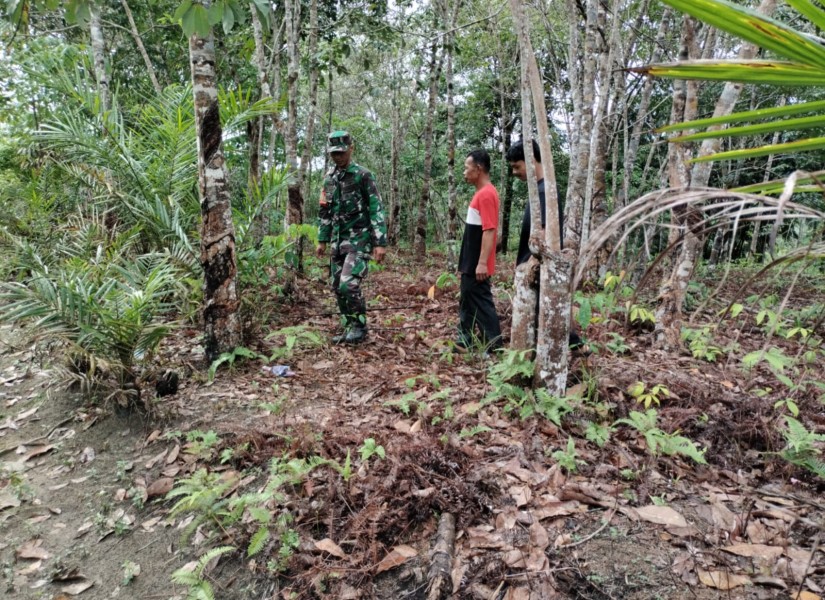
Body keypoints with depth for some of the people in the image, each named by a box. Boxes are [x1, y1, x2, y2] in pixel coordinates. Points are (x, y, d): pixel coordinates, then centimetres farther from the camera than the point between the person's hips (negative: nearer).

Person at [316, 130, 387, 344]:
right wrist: (322, 240, 14)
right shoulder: (329, 178, 12)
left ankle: (360, 327, -1)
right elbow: (324, 212, 18)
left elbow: (376, 210, -11)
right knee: (337, 286, 7)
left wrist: (380, 243, -17)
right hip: (337, 241, 7)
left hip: (358, 240, -7)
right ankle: (349, 327, 19)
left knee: (348, 284, -19)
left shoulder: (363, 176, -8)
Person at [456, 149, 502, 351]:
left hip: (477, 265, -10)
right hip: (471, 263, 10)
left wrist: (482, 263, -26)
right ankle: (465, 341, 24)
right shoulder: (481, 193, 14)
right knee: (467, 301, 15)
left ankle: (494, 344, 6)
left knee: (480, 302, -3)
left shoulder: (486, 194, -18)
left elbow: (489, 231, -23)